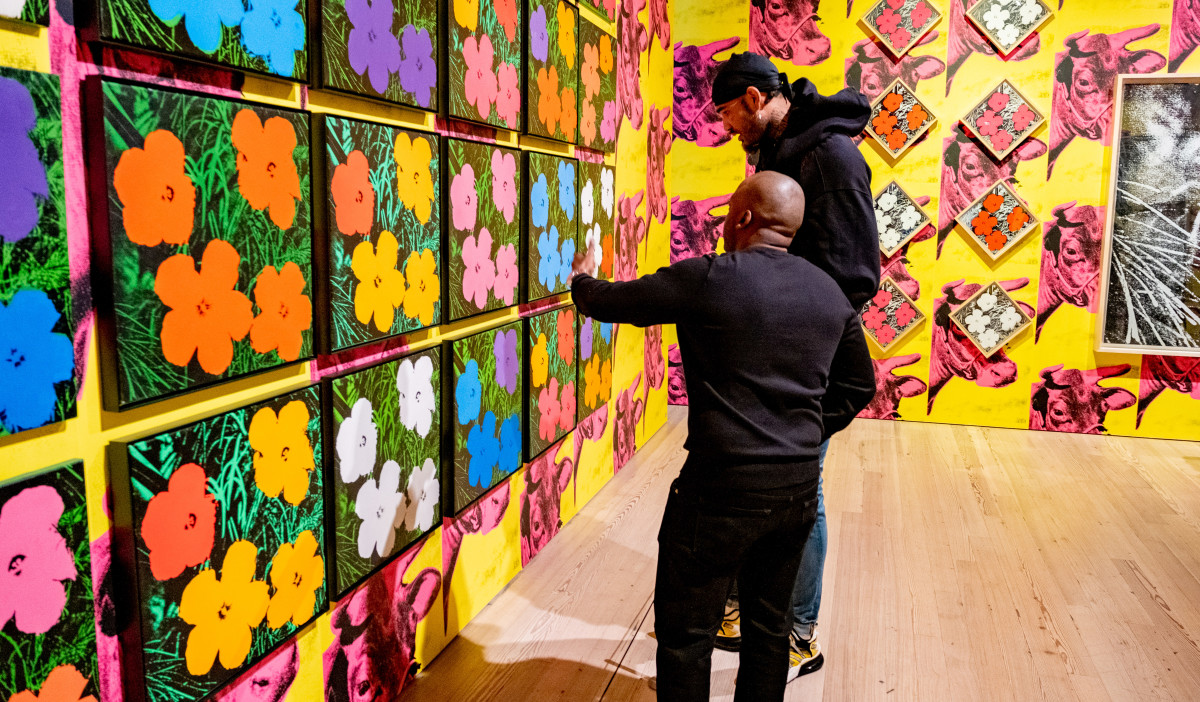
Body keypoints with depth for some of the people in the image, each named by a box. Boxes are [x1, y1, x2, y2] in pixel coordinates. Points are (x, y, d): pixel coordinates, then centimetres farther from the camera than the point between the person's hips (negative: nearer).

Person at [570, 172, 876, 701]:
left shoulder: (708, 279, -12)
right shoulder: (830, 294, 6)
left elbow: (610, 303, -2)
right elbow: (859, 385, 16)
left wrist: (581, 280, 19)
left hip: (724, 485, -6)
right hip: (799, 484, 7)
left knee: (686, 630, 9)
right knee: (770, 621, 21)